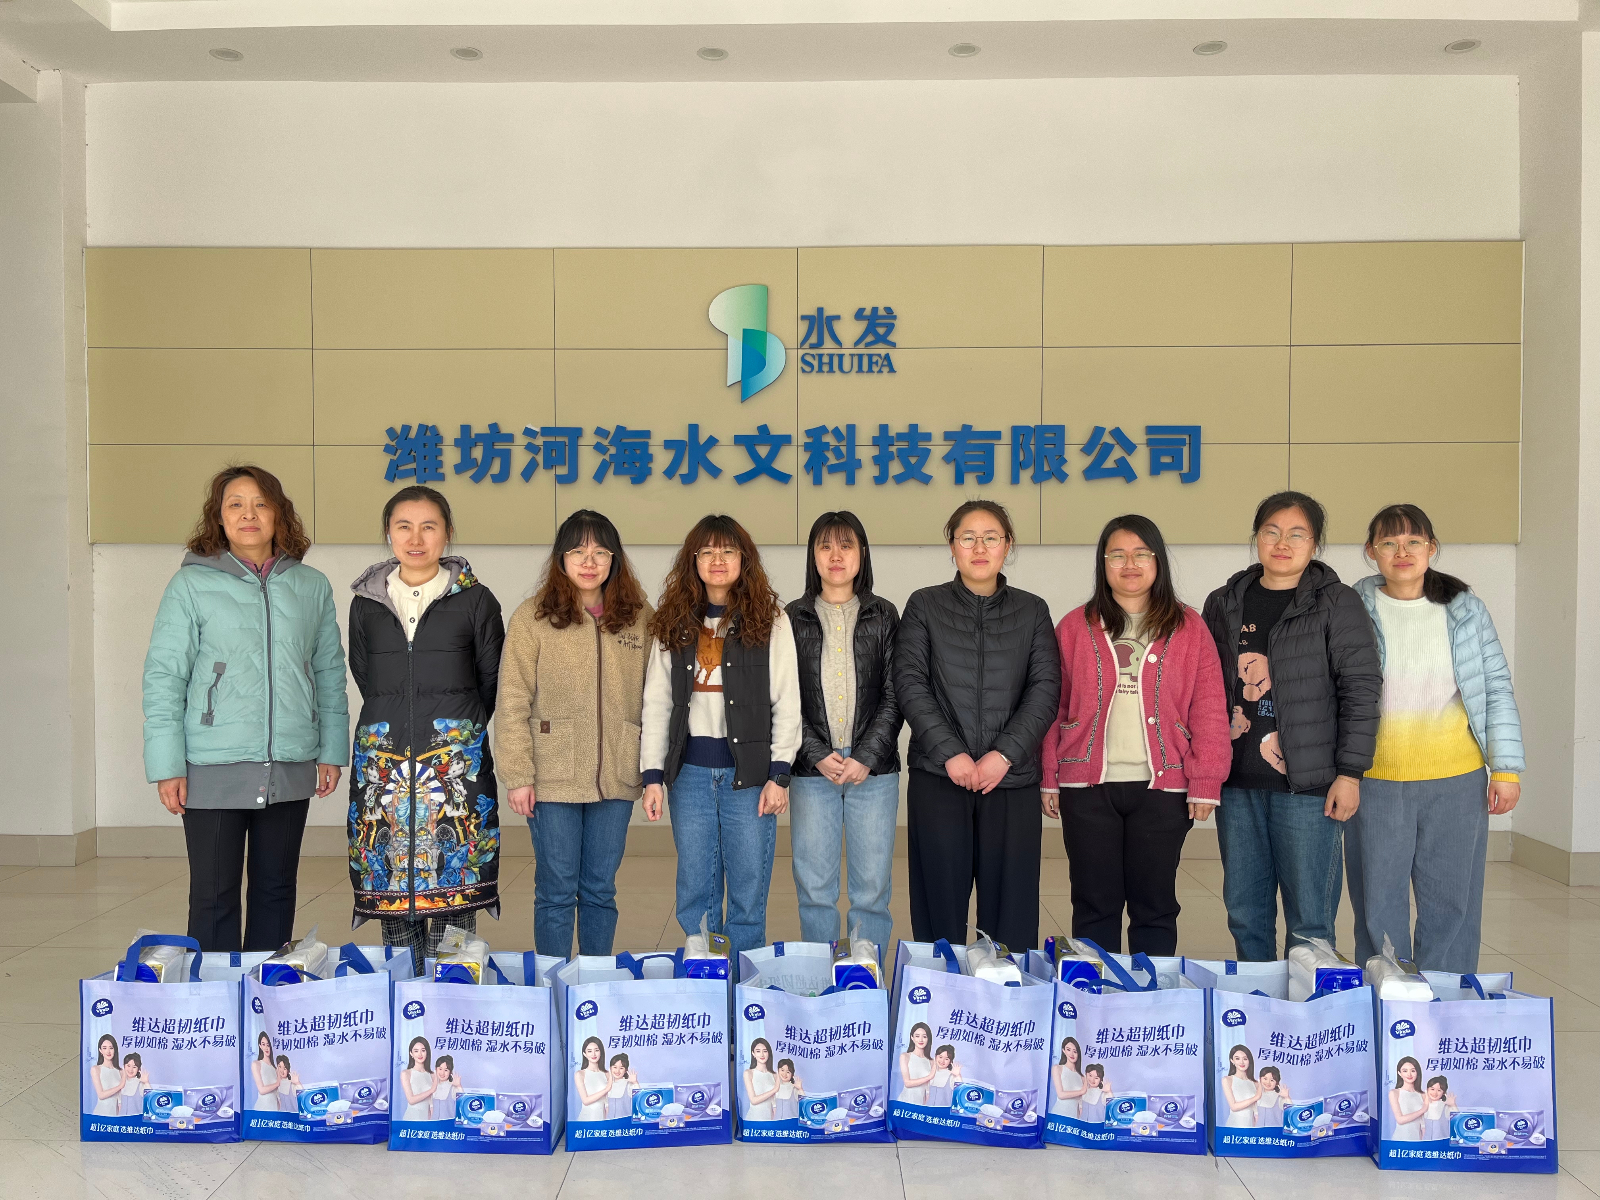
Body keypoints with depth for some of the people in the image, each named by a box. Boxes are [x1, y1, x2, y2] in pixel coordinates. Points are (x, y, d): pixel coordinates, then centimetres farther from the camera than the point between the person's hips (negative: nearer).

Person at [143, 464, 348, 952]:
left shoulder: (312, 587, 7)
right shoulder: (192, 585, -1)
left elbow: (330, 674, 12)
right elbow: (163, 677, -2)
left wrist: (332, 751, 8)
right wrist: (167, 765, -7)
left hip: (291, 767, 3)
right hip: (213, 768, -3)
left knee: (276, 889, 12)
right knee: (213, 896, 3)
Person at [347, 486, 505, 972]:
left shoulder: (475, 600, 2)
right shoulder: (366, 602, 10)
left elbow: (492, 680, 10)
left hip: (456, 759, -2)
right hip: (383, 761, 3)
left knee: (452, 888, -4)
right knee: (390, 884, 3)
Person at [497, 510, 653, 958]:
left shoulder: (640, 618, 5)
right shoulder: (532, 616, -4)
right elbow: (513, 703, -6)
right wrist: (517, 776, -10)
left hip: (616, 782, 3)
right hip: (552, 781, -2)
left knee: (600, 891, 13)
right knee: (556, 892, 7)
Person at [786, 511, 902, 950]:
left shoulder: (884, 616, 6)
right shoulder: (793, 618, 6)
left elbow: (894, 696, 2)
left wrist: (866, 757, -9)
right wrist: (818, 755, -9)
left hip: (873, 770, 0)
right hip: (812, 770, 0)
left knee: (872, 888, 3)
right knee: (814, 887, 5)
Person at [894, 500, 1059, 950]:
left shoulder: (1032, 611, 10)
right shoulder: (924, 606, 7)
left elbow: (1046, 689, 1)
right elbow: (909, 682, -2)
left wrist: (1005, 753, -12)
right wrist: (950, 752, -13)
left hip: (1012, 779, 1)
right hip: (937, 778, -1)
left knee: (1010, 906, 2)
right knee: (940, 903, 3)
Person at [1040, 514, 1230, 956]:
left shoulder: (1188, 627, 5)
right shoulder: (1075, 627, 5)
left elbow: (1209, 712, 1)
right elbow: (1054, 709, 5)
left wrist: (1205, 782, -4)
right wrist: (1049, 778, 1)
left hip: (1162, 787, 0)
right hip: (1088, 787, 0)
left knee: (1155, 905, 9)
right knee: (1095, 904, 7)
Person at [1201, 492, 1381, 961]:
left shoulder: (1337, 604, -1)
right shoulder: (1224, 604, 12)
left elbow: (1361, 691, -4)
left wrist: (1350, 772, -9)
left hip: (1309, 784, -4)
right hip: (1237, 783, 4)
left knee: (1309, 918, 0)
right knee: (1244, 913, 12)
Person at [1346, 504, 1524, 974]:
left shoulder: (1467, 611, 4)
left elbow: (1498, 689, 6)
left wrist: (1506, 768, 1)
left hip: (1456, 782, 1)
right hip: (1375, 781, -1)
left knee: (1451, 901, 7)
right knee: (1378, 903, 6)